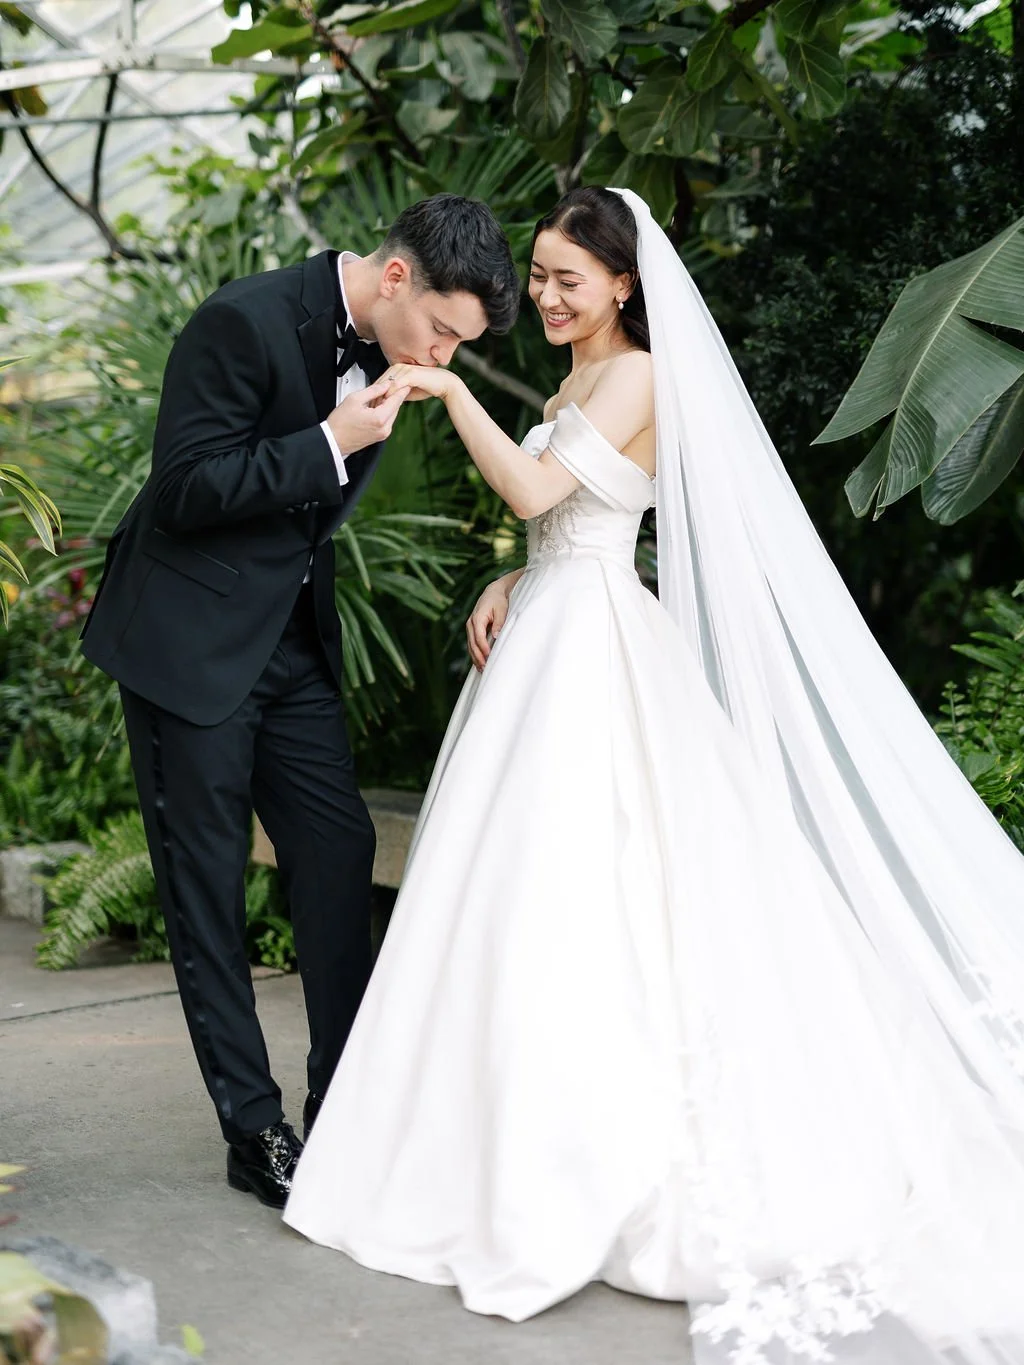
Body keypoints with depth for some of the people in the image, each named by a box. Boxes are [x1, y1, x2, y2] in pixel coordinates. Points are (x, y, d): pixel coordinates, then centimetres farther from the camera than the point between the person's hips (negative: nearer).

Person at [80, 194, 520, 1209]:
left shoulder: (386, 350, 3)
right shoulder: (244, 323, -20)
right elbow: (186, 488, -21)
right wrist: (329, 445, -23)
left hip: (293, 641, 7)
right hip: (191, 641, -7)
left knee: (340, 853, 4)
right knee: (207, 886, 1)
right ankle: (254, 1132, 9)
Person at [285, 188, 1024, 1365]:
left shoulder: (636, 379, -9)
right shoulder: (574, 386, 19)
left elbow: (534, 489, -20)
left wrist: (451, 391, -16)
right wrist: (506, 591, 6)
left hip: (596, 648, -10)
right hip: (546, 635, 10)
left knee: (577, 887, -9)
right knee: (532, 887, 8)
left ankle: (577, 1169, -2)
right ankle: (554, 1145, 15)